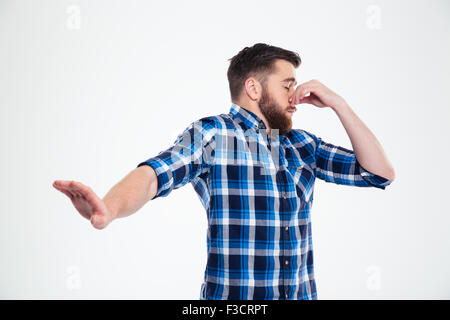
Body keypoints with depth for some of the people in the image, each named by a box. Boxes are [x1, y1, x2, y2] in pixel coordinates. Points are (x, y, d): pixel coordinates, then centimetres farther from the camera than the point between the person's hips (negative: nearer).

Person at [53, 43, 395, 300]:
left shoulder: (303, 144, 11)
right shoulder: (210, 134, -6)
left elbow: (380, 173, 10)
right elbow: (152, 174, -22)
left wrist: (338, 104, 3)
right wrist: (109, 210, -44)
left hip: (303, 293, 5)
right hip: (231, 296, -5)